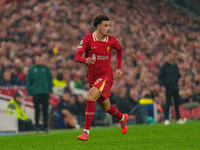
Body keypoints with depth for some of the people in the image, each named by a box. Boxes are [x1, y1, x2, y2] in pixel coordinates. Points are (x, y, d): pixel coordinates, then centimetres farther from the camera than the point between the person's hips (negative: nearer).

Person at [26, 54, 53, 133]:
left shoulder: (46, 69, 7)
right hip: (36, 93, -1)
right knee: (37, 110, 3)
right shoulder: (32, 69, 3)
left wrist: (50, 90, 5)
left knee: (45, 110, 2)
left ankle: (46, 126, 6)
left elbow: (50, 79, 12)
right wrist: (29, 93, -1)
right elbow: (28, 81, 4)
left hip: (45, 92, 1)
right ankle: (37, 127, 9)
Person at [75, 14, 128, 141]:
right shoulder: (87, 39, -9)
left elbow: (119, 49, 18)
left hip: (106, 75, -3)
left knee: (90, 97, -26)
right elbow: (77, 57, -17)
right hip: (92, 77, 3)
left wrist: (118, 68, 14)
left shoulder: (112, 40, -6)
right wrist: (86, 60, -40)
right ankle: (122, 118, 49)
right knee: (105, 107, 16)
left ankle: (86, 132, -21)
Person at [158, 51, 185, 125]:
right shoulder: (164, 66, -2)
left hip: (175, 86, 5)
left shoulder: (175, 66, 13)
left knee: (177, 102, 3)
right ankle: (166, 119, -2)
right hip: (168, 87, -5)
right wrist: (162, 86, -11)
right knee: (168, 102, -7)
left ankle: (178, 118, 7)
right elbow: (160, 76, -3)